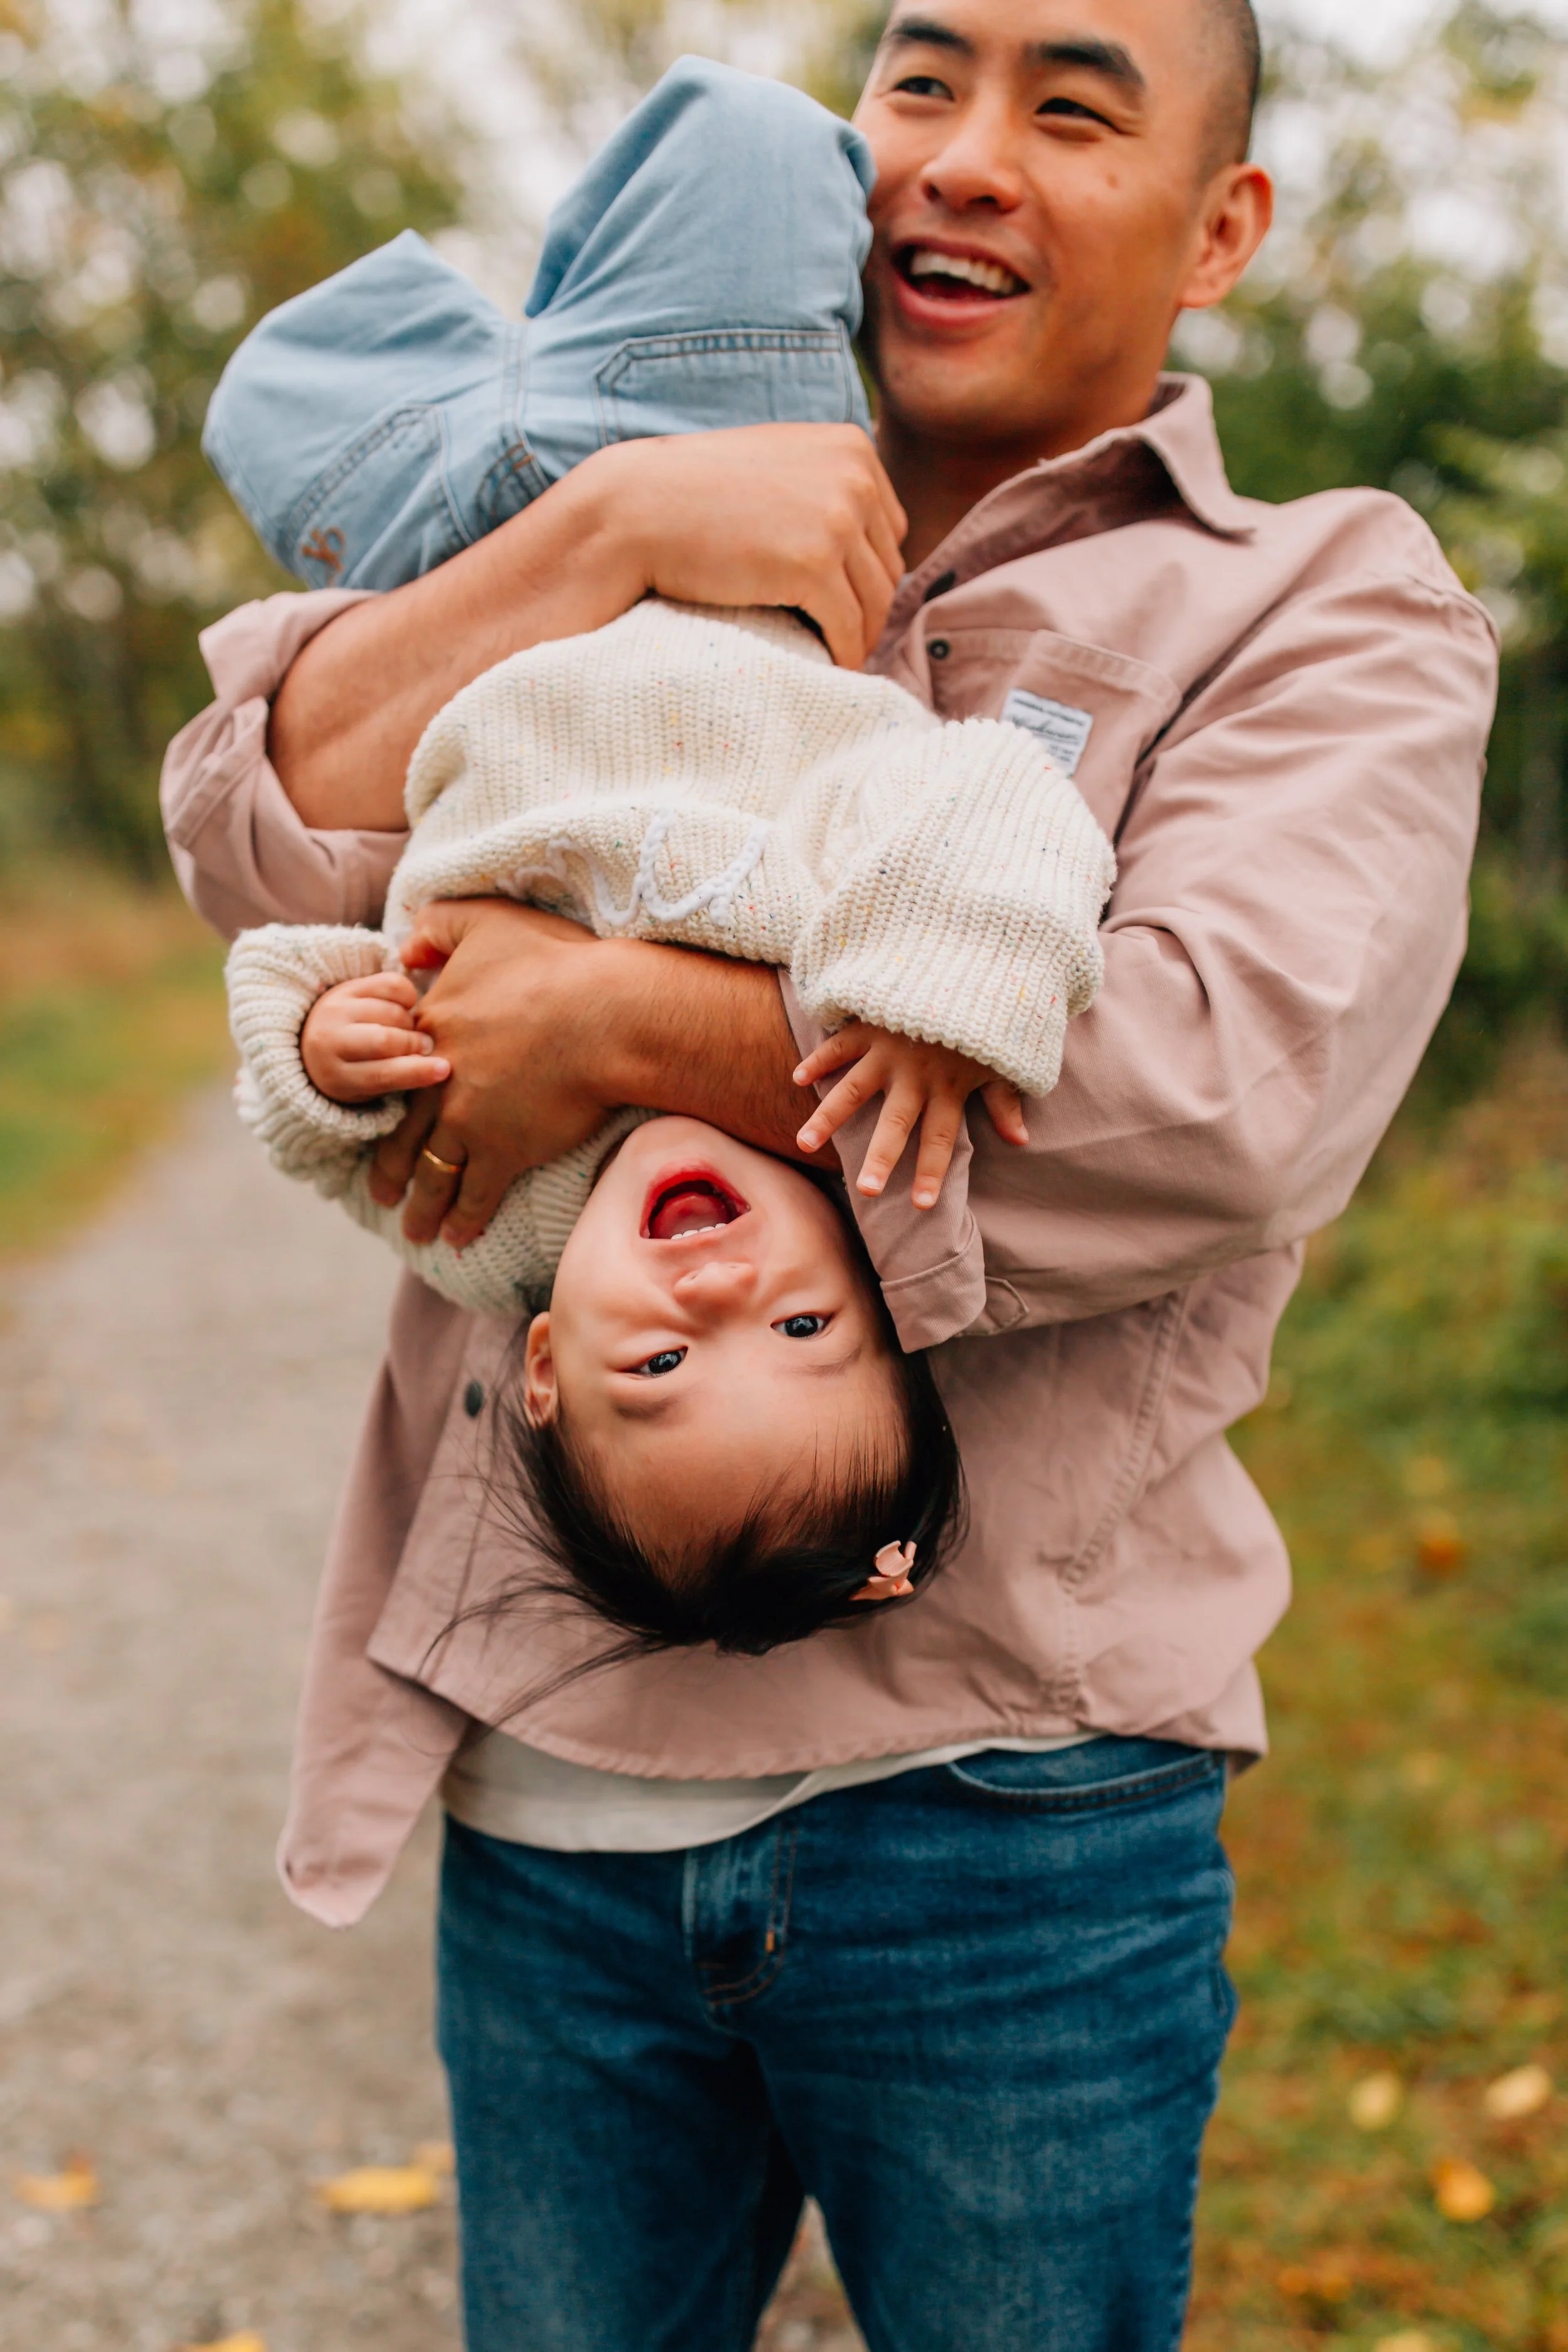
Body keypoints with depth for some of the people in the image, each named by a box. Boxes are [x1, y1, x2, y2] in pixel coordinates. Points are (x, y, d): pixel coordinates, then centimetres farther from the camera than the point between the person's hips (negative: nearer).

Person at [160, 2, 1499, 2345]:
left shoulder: (1326, 611, 0)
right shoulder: (672, 559, 11)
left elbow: (1232, 1081, -19)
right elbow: (263, 839, -2)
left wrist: (619, 1024, -17)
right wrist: (616, 522, -14)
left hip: (997, 1819, -3)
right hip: (542, 1794, 4)